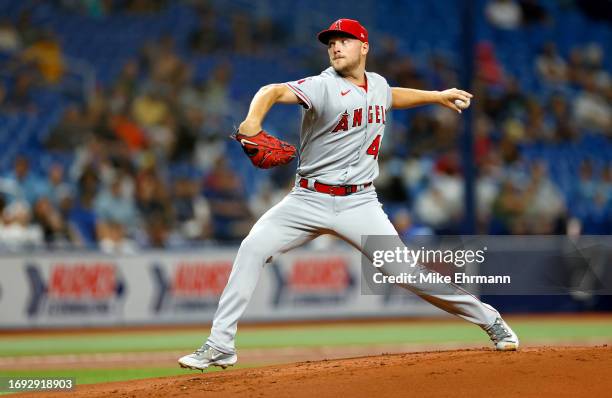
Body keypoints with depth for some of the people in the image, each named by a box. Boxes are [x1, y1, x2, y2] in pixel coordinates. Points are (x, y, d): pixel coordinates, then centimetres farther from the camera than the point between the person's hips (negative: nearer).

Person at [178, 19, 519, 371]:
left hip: (359, 203, 2)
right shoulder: (323, 87, -10)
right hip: (310, 199, -2)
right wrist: (253, 122, -49)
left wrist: (437, 96, 34)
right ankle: (221, 346, -13)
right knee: (253, 248, -18)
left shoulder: (377, 84, 7)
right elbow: (273, 91, -30)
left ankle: (489, 319, 7)